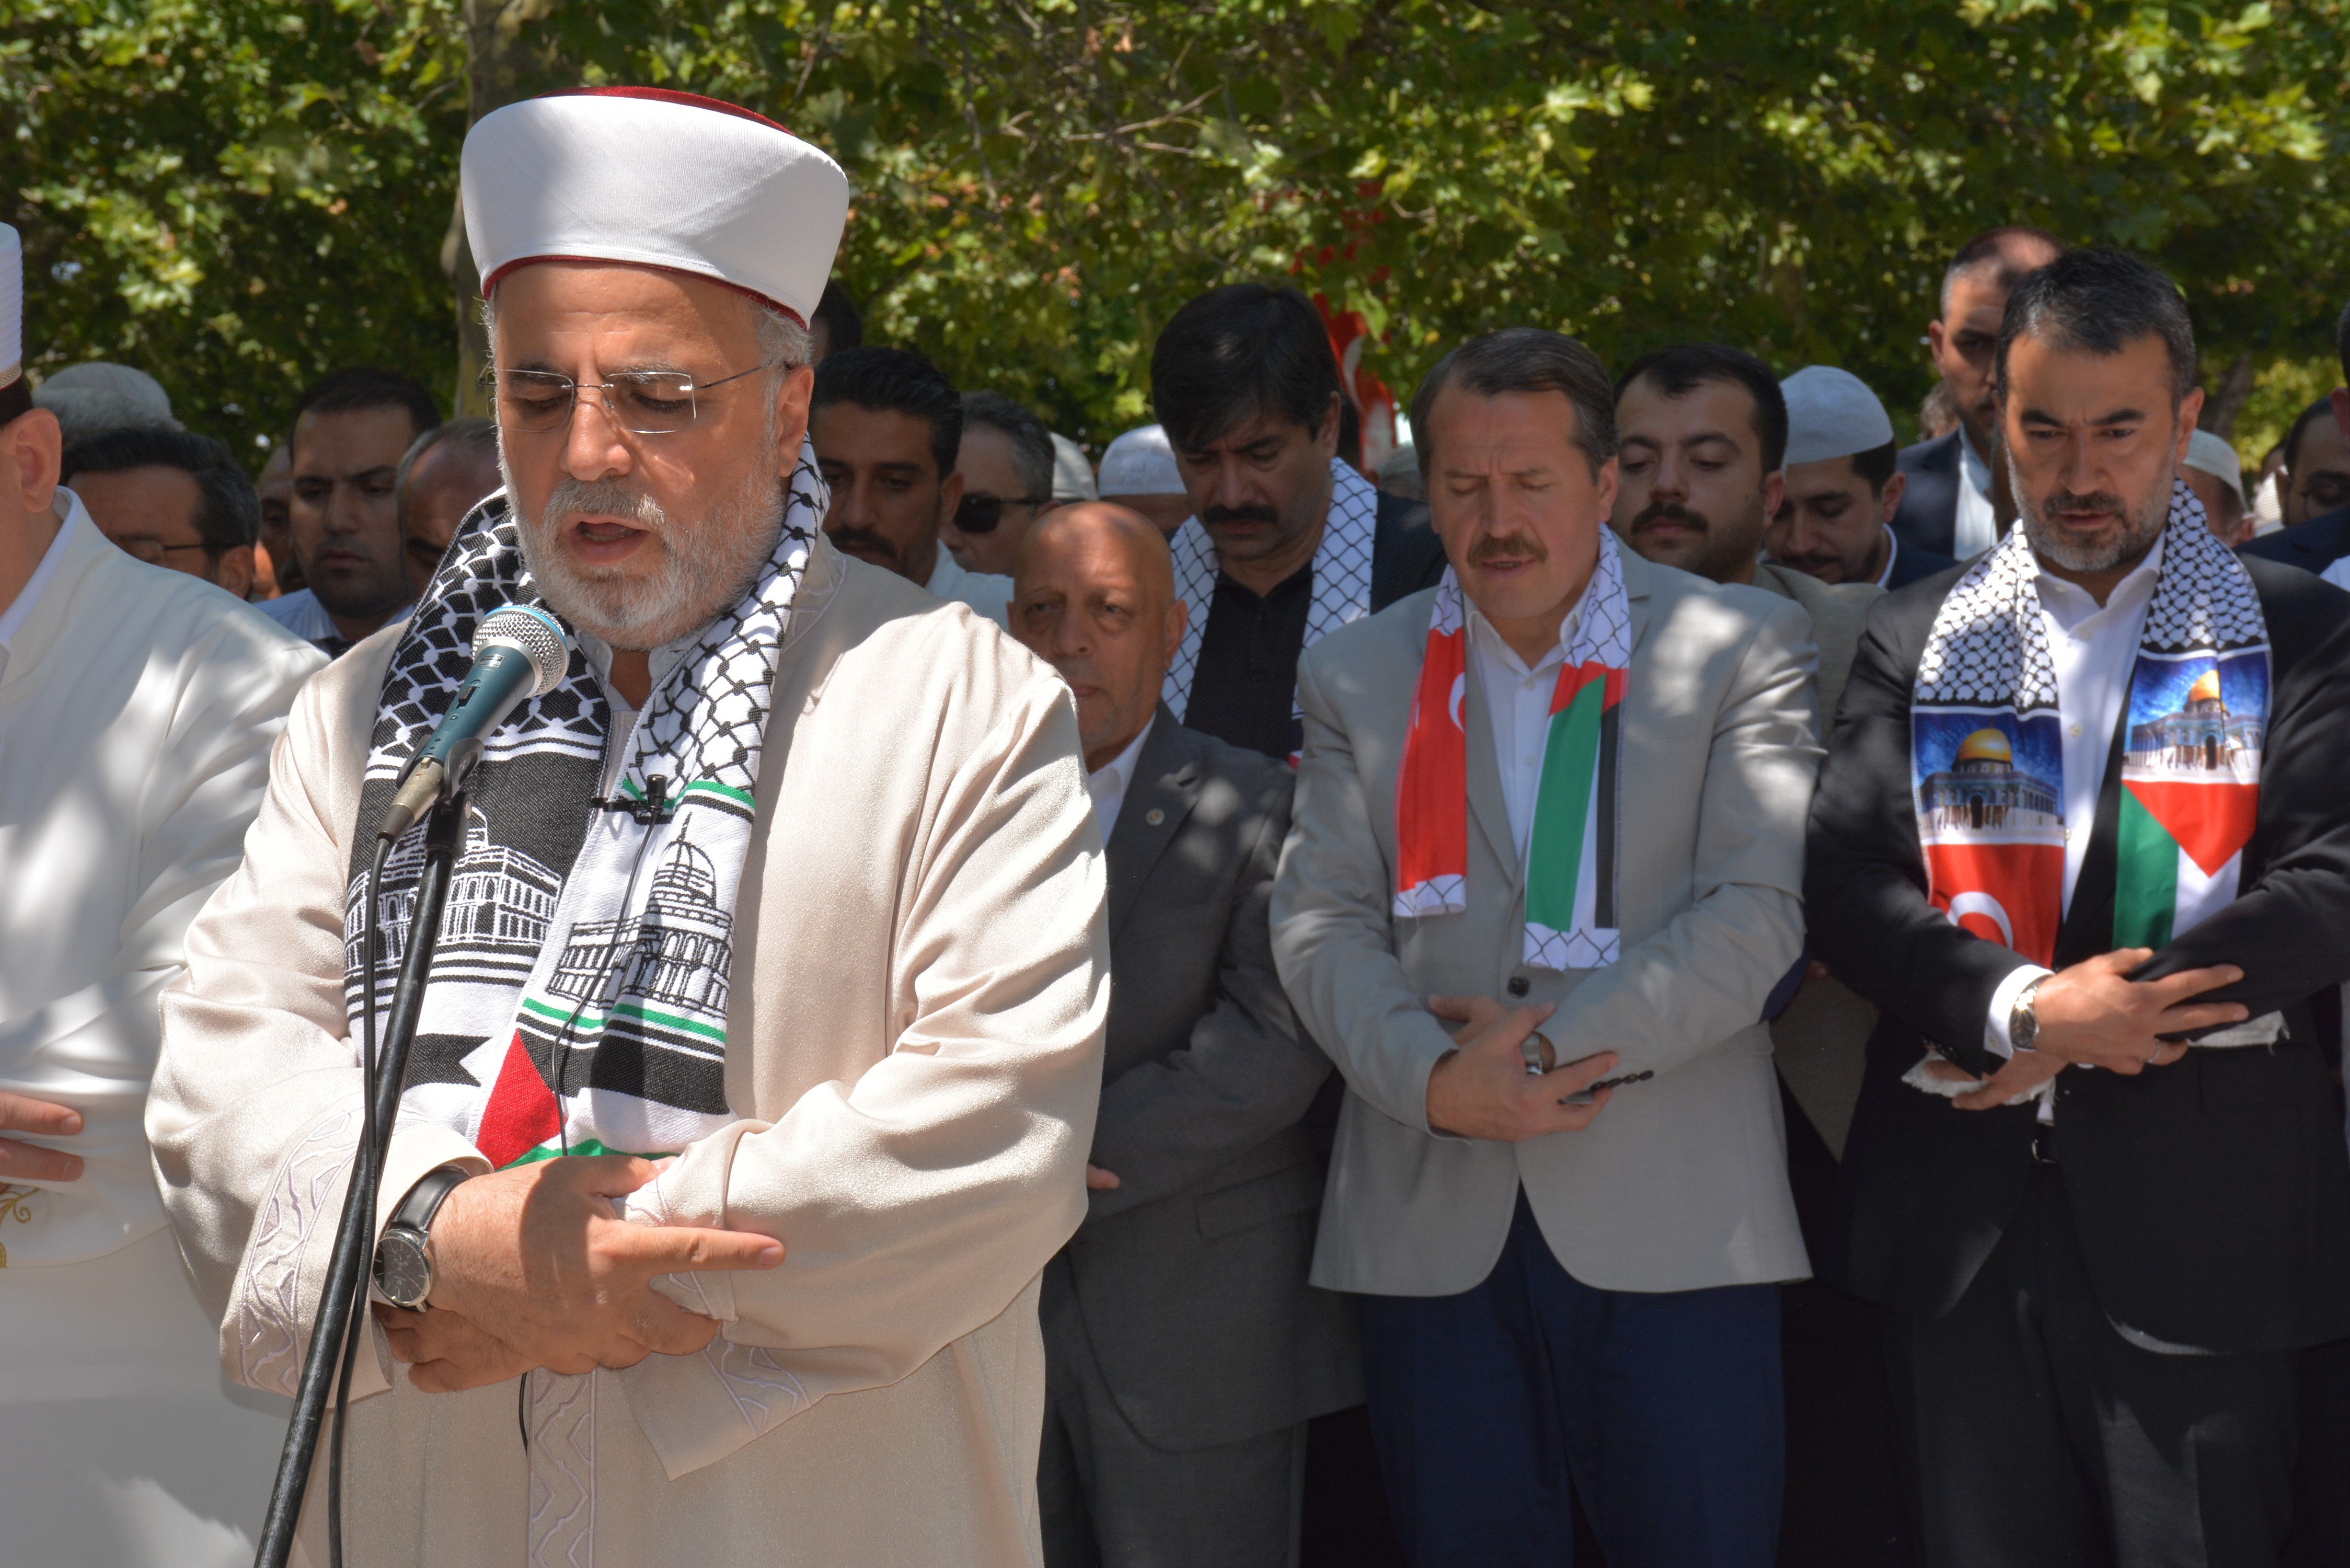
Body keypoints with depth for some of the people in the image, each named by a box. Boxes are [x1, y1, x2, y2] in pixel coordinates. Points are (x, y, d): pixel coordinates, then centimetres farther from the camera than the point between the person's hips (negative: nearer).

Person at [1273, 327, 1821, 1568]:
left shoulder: (1742, 649, 5)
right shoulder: (1354, 674, 13)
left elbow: (1759, 909, -5)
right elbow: (1320, 920, 4)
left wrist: (1561, 1046, -14)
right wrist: (1435, 1081, -14)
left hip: (1672, 1223, -2)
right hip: (1430, 1228, 2)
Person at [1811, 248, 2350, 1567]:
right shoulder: (1920, 640, 12)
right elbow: (1849, 880, 2)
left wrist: (2079, 1035, -12)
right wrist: (2021, 1008, -15)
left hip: (2199, 1211, -2)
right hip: (1968, 1210, 2)